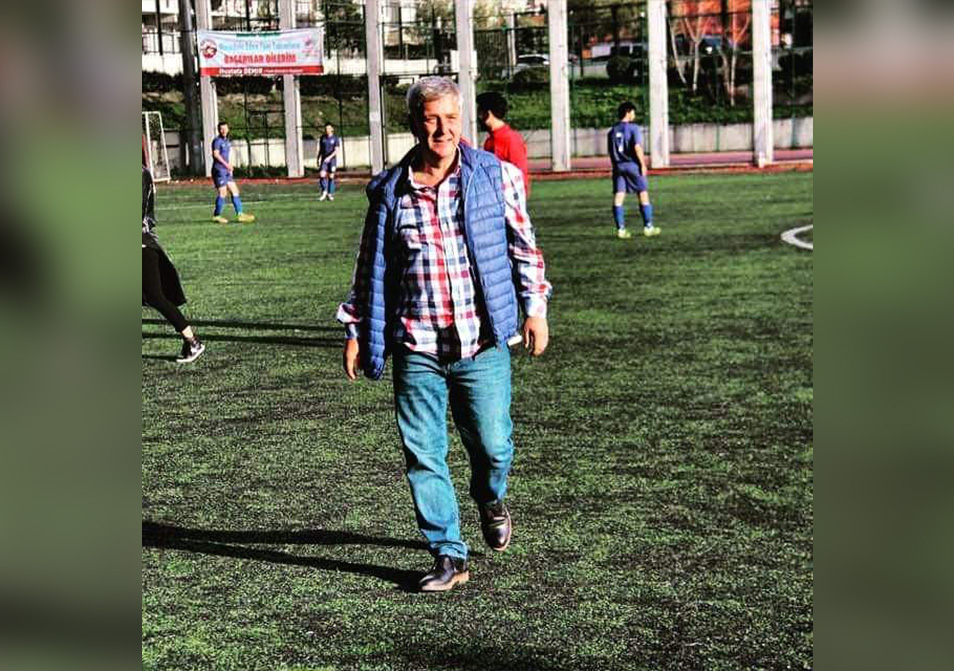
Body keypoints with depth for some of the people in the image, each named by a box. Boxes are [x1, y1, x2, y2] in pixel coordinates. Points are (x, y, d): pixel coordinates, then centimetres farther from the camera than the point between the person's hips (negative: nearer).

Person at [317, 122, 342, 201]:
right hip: (324, 160, 2)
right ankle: (324, 192, 1)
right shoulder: (322, 138, 8)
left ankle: (330, 194, 9)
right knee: (322, 175, -13)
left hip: (332, 159, -2)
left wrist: (329, 157, -22)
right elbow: (320, 150, 15)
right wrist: (318, 159, 10)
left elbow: (336, 150, -10)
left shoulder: (335, 138, -3)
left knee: (331, 177, 0)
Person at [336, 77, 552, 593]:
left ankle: (491, 501, 39)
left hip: (483, 342, -1)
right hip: (416, 347, 1)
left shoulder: (495, 175, 0)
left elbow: (523, 244, 9)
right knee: (423, 454, 1)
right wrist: (356, 330, 10)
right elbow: (371, 266, 11)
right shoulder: (389, 191, 2)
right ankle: (448, 555, 15)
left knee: (492, 443, 3)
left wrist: (535, 306, 4)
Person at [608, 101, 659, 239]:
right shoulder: (633, 127, -7)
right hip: (633, 165, -5)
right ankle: (648, 227, 7)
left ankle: (620, 229, -2)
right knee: (643, 194, 5)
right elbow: (637, 147, -16)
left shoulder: (612, 131, 11)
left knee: (618, 197, 1)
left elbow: (611, 152, 12)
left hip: (618, 166, 5)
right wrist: (643, 164, -11)